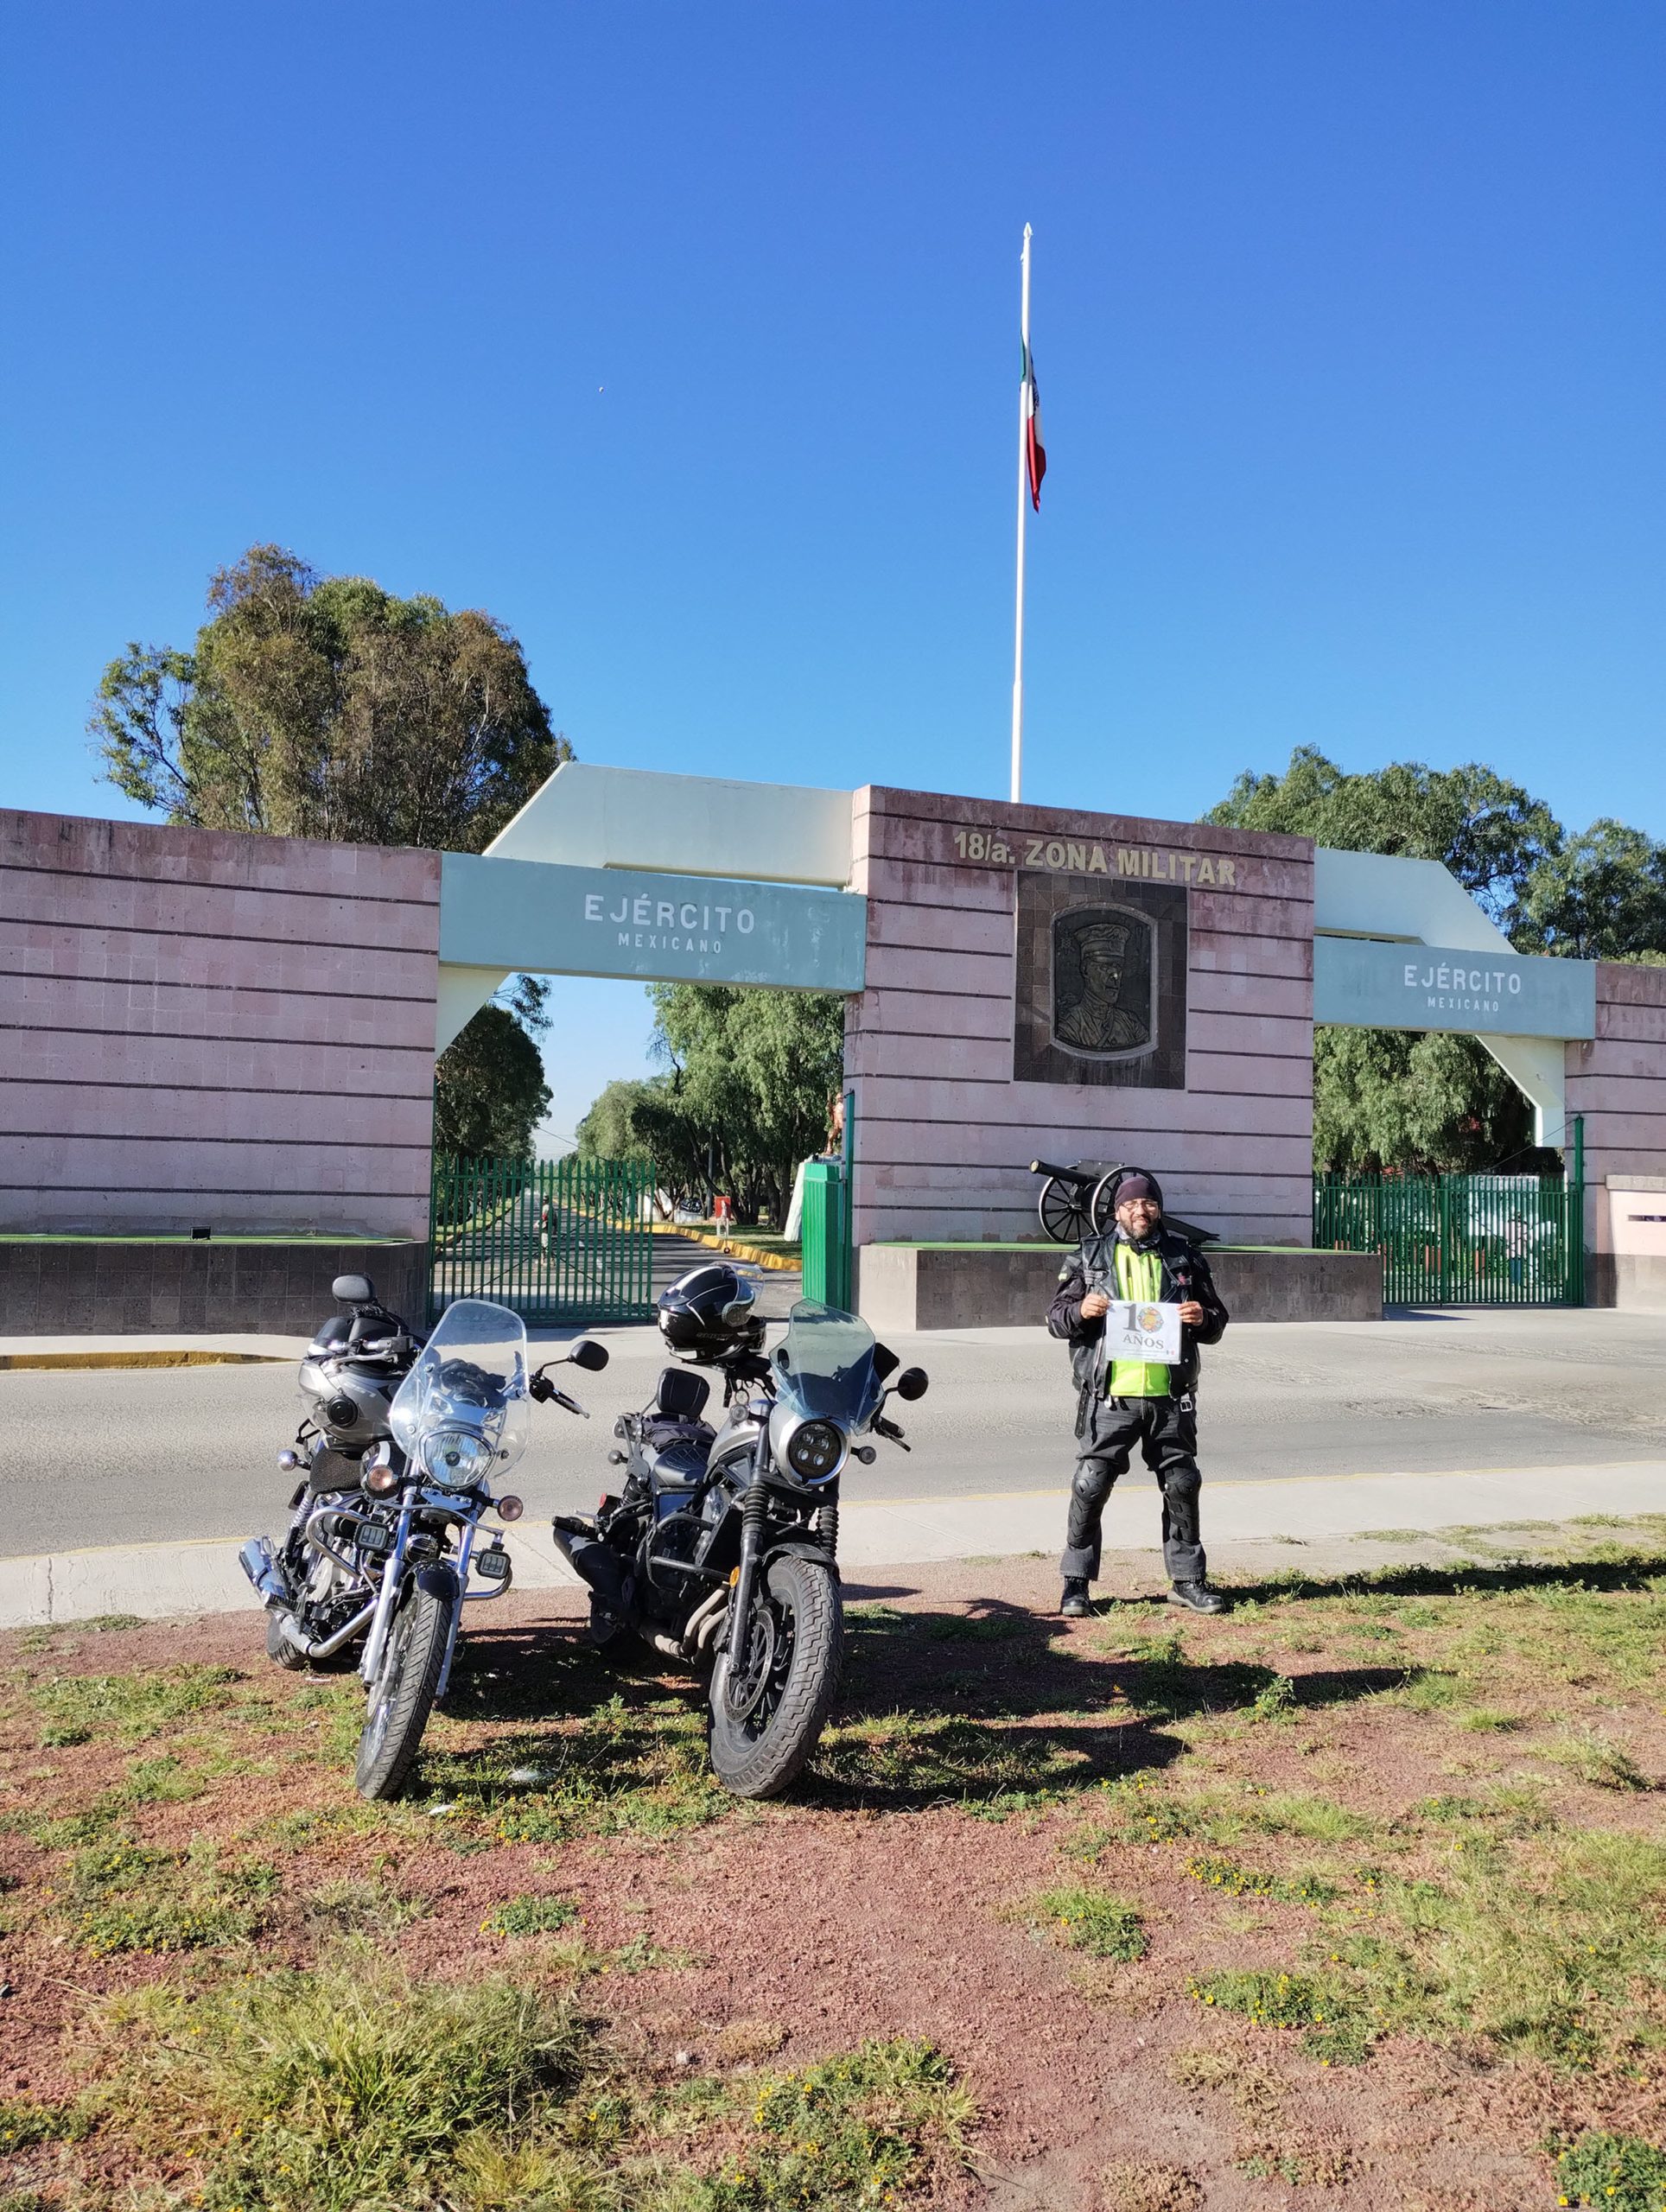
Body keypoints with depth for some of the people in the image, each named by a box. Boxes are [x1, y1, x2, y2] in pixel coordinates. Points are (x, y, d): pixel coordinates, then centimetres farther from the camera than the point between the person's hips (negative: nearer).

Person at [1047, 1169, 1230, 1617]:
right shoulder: (1088, 1257, 7)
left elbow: (1217, 1323, 16)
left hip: (1170, 1397, 2)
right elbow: (1055, 1318, 6)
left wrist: (1203, 1319, -7)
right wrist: (1081, 1311, -16)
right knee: (1090, 1486, -3)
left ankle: (1188, 1580, 23)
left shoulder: (1185, 1257, 12)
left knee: (1182, 1485, 8)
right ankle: (1076, 1582, 10)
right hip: (1110, 1397, -2)